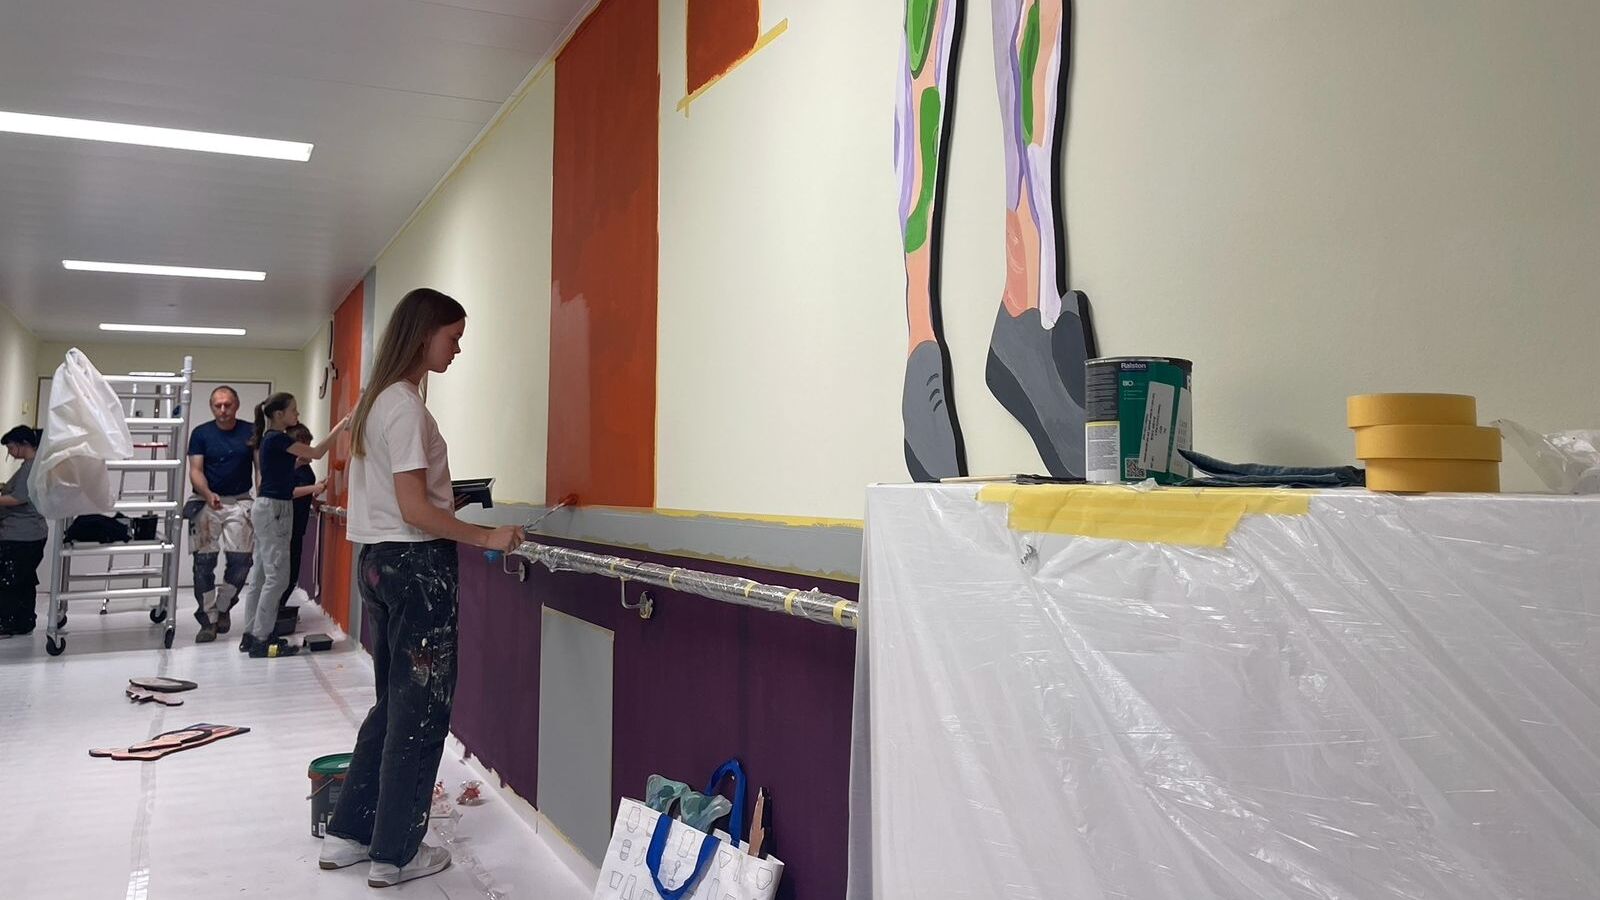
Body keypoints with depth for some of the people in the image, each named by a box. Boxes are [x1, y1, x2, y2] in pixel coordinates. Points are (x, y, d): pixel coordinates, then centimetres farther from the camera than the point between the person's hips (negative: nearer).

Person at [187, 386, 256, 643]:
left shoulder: (251, 432, 4)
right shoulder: (201, 434, 2)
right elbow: (195, 470, -3)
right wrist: (208, 494, -22)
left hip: (239, 503, 0)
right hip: (207, 504, 0)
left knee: (240, 559, -7)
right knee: (204, 562, -1)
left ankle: (223, 607, 17)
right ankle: (208, 620, 6)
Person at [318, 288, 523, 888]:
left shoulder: (376, 400, 14)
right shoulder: (406, 406, -17)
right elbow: (416, 511, -21)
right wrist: (486, 538, -15)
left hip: (379, 562, 10)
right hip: (417, 566, -10)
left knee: (394, 705, 17)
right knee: (421, 711, 1)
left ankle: (348, 835, 25)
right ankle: (395, 855, 12)